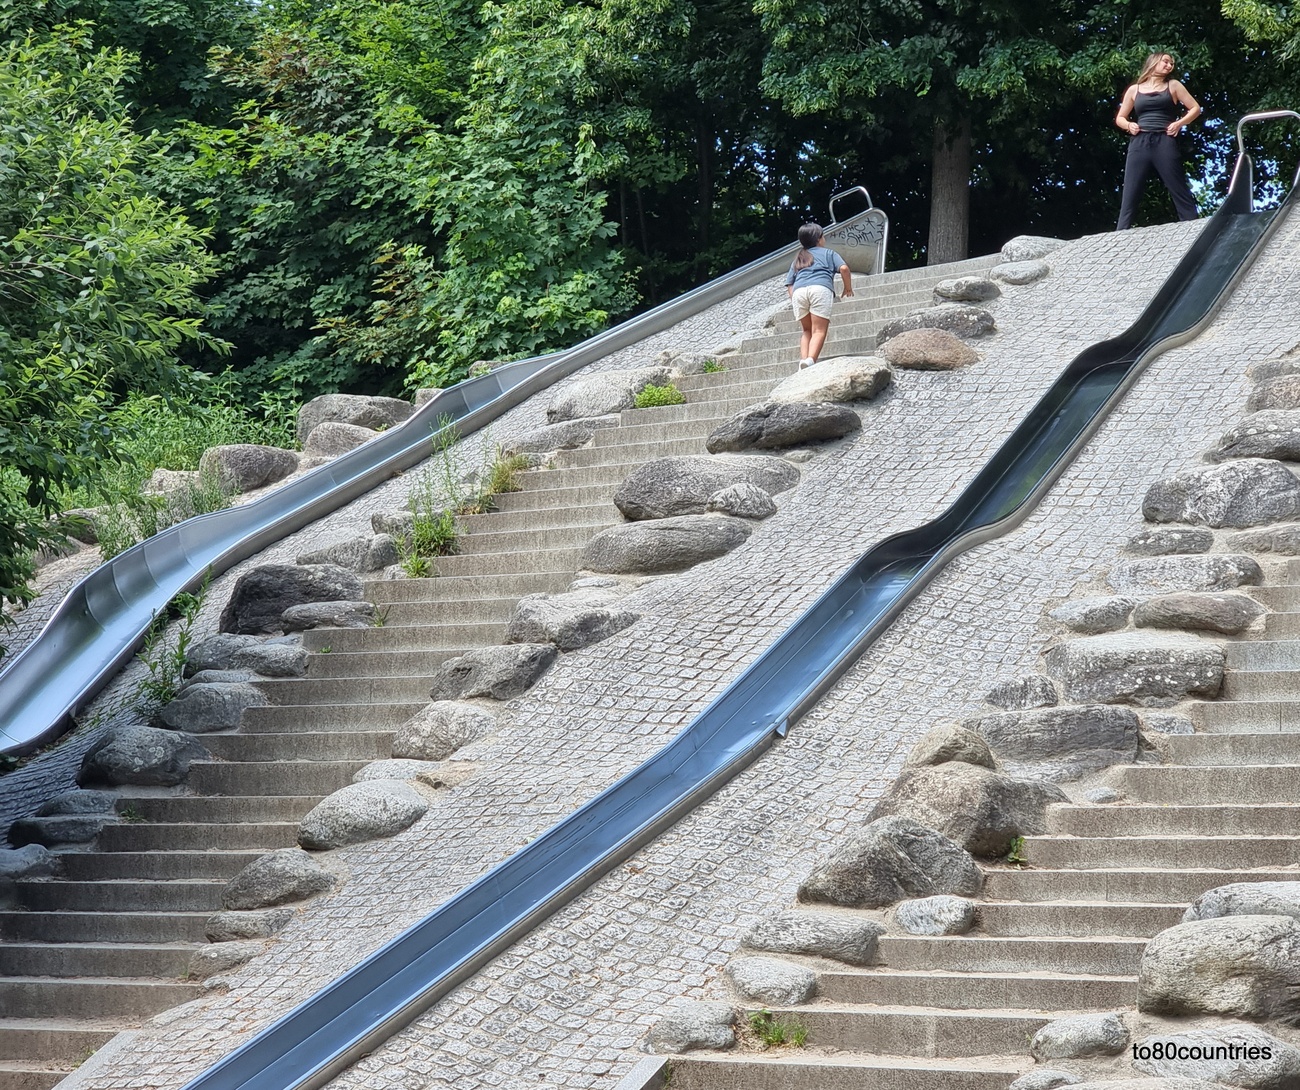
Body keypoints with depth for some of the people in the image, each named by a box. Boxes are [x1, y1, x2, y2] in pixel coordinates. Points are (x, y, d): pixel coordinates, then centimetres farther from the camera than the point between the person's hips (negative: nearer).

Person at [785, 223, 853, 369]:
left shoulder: (797, 260, 34)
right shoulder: (828, 253, 24)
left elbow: (789, 284, 23)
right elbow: (843, 268, 7)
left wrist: (794, 301, 23)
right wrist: (848, 288, 19)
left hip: (798, 291, 3)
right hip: (821, 289, -3)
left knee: (807, 330, 17)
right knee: (819, 330, -8)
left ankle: (803, 359, -5)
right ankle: (811, 359, -32)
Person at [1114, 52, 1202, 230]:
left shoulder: (1173, 86, 15)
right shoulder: (1135, 90, 17)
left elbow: (1195, 108, 12)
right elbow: (1120, 118, 22)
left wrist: (1179, 123, -4)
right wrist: (1129, 125, 0)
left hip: (1165, 143, -1)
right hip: (1139, 143, 1)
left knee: (1179, 191, -6)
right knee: (1130, 194, -5)